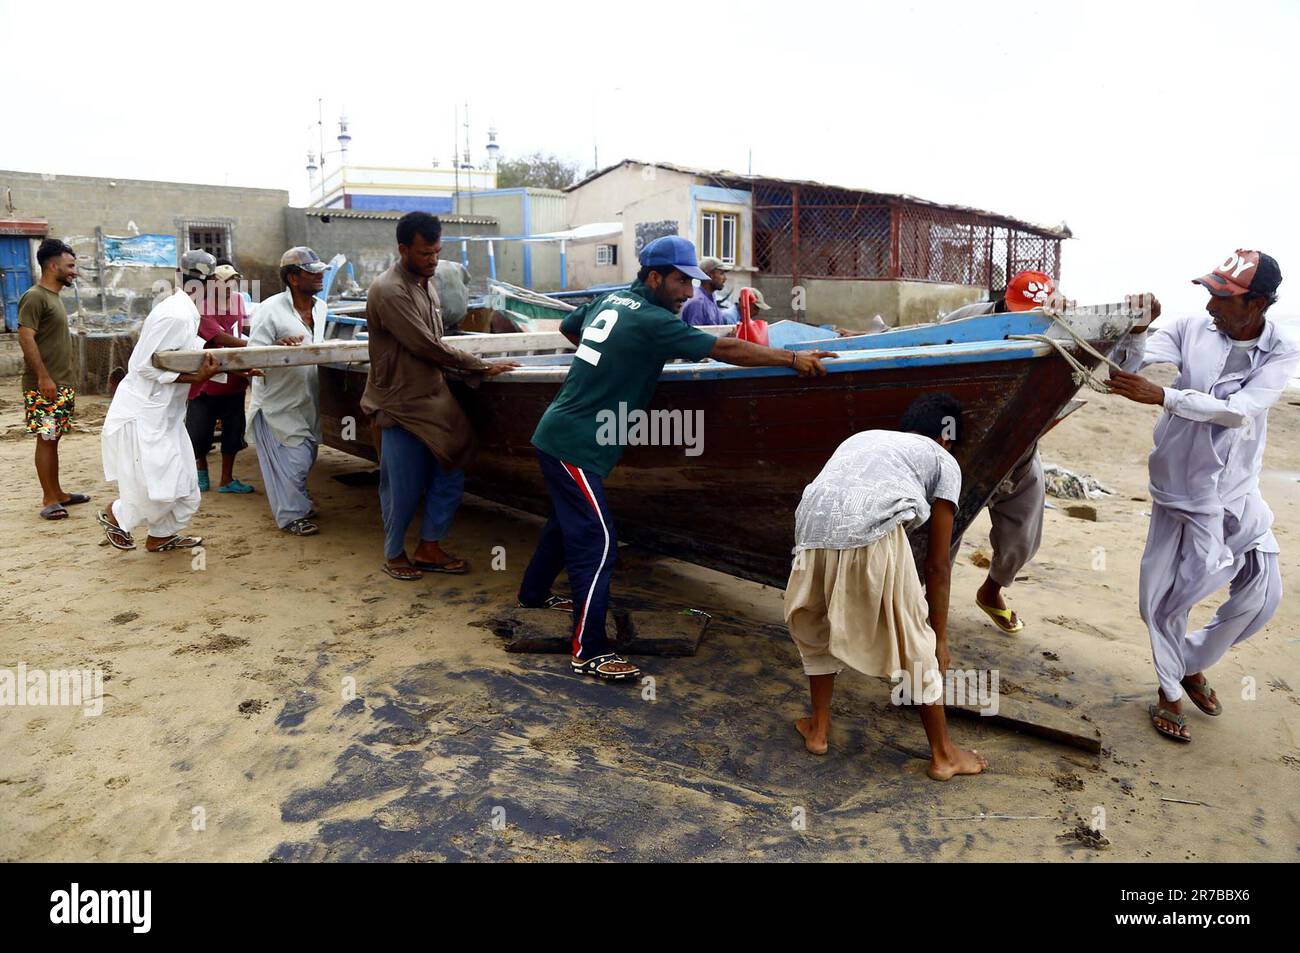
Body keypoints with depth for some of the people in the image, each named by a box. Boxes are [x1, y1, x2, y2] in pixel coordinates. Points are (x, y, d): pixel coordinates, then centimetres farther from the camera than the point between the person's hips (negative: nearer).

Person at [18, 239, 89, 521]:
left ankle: (57, 493, 20)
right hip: (44, 385, -9)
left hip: (62, 384, 9)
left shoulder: (54, 297, 17)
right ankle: (49, 500, 0)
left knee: (53, 439, 14)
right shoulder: (34, 297, -12)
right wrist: (43, 377, -23)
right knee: (46, 439, -5)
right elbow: (26, 338, -19)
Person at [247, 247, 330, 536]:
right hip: (279, 401, -7)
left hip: (308, 400, 7)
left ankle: (299, 501, 40)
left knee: (306, 456, 18)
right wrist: (278, 349, -34)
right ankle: (292, 516, 12)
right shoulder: (271, 310, -17)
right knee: (293, 459, -3)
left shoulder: (320, 307, 5)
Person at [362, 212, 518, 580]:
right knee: (404, 488, 3)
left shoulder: (427, 284, 9)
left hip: (433, 398, 8)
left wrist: (449, 370, 4)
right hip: (402, 405, -8)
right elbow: (428, 346, -21)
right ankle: (394, 554, 25)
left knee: (450, 478, 9)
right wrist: (481, 367, -14)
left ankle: (428, 548, 25)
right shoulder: (388, 291, -18)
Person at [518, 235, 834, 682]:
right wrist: (792, 358, -15)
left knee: (567, 520, 26)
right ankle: (589, 652, -2)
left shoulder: (608, 301, 8)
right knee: (597, 541, -8)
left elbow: (567, 327, 27)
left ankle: (534, 593, 47)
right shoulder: (651, 322, -18)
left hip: (557, 436, 10)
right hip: (574, 447, -10)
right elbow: (723, 349, -20)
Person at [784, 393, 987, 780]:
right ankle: (944, 755, 32)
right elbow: (937, 564, 20)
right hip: (873, 537, -4)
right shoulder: (944, 461, 23)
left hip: (813, 534, 4)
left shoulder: (860, 438, 36)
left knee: (815, 631, 30)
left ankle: (818, 730, 41)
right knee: (917, 647, 17)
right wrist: (940, 637, 29)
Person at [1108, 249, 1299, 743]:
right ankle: (1169, 691, 23)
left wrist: (1161, 396, -33)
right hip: (1185, 487, -2)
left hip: (1240, 491, 2)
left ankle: (1192, 664, 32)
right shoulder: (1191, 329, -8)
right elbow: (1128, 363, -15)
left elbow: (1238, 410, -23)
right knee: (1166, 595, 1)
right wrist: (1137, 329, -34)